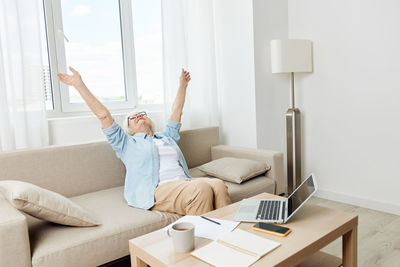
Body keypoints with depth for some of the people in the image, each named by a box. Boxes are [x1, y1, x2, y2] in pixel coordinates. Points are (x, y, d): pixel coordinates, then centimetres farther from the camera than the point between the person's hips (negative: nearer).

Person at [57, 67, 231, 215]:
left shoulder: (167, 137, 33)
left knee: (218, 185, -24)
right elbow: (103, 115, 12)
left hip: (185, 181, 6)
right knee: (202, 188, -31)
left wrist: (182, 85, 43)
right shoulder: (127, 144, 18)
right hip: (159, 189, -5)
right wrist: (79, 85, 9)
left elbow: (176, 112, 38)